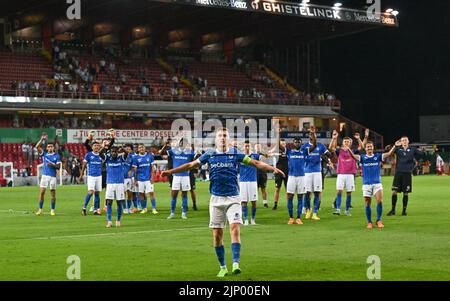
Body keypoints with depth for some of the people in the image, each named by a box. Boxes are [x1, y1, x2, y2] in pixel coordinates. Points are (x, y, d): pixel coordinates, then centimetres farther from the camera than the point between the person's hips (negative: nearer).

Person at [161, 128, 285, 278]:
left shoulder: (235, 154, 3)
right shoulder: (209, 155, 6)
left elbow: (256, 163, 4)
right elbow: (191, 165, 13)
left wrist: (273, 169, -7)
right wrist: (171, 171, 12)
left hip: (233, 199, -1)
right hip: (216, 199, 1)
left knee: (235, 229, -17)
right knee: (217, 235, 2)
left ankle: (235, 264, -20)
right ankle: (223, 267, 14)